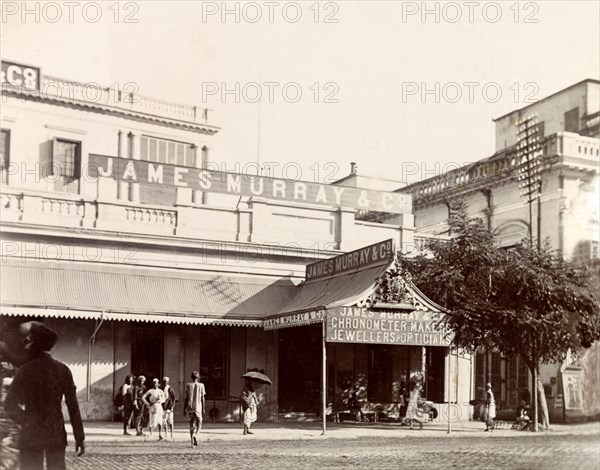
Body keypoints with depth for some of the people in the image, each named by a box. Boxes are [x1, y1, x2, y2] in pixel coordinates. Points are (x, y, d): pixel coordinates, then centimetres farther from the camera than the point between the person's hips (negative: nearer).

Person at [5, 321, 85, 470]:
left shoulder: (25, 370, -6)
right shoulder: (63, 370, 1)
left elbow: (10, 404, -6)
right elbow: (73, 405, -1)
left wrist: (26, 420, 11)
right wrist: (80, 437, 2)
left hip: (31, 435, -3)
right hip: (57, 435, 3)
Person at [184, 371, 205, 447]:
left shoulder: (188, 385, 1)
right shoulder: (201, 385, 0)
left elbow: (186, 398, -1)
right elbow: (202, 398, -1)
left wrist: (184, 409, 3)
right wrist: (203, 409, 4)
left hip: (190, 407, 1)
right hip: (198, 407, -1)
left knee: (191, 424, 7)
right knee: (199, 423, 11)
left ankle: (193, 442, 2)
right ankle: (194, 435, -17)